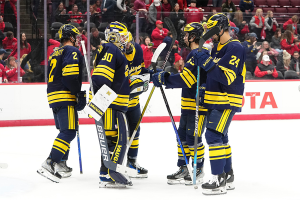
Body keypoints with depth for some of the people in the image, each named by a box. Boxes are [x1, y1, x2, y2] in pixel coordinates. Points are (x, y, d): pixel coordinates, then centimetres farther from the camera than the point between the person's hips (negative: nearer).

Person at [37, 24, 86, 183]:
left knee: (65, 131, 19)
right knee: (69, 132, -13)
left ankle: (61, 164, 18)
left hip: (53, 97, 10)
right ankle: (49, 164, -23)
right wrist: (79, 94, -16)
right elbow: (70, 76, -19)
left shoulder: (55, 54, 22)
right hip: (65, 98, -10)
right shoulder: (72, 51, -6)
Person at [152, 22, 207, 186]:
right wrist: (166, 78, 13)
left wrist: (163, 79, -17)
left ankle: (198, 170, 5)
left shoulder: (198, 55, -18)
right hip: (188, 104, 11)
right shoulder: (194, 54, 16)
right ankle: (183, 169, 20)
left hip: (198, 104, -11)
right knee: (183, 136, 13)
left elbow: (185, 79, -24)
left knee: (193, 137, -5)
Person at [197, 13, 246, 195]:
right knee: (220, 137, 17)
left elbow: (227, 77, -26)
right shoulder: (217, 48, 14)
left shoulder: (235, 48, -16)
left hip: (227, 101, -10)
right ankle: (228, 176, 29)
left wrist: (208, 62, -29)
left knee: (214, 135, -17)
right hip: (215, 100, 10)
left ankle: (219, 180, -17)